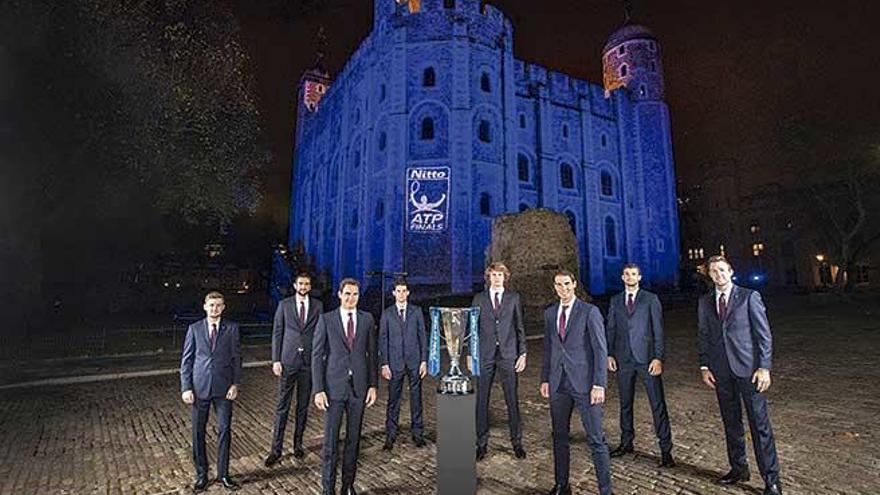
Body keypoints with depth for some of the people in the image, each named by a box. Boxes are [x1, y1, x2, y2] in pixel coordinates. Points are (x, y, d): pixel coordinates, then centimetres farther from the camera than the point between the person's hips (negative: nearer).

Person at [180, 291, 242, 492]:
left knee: (224, 430, 6)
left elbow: (236, 358, 2)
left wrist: (235, 383, -6)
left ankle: (223, 474, 21)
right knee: (198, 433, 9)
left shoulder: (232, 328, 1)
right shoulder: (195, 329, 3)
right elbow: (186, 360, 3)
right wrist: (186, 387, -3)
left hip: (224, 388, 0)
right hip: (200, 387, 1)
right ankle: (201, 474, 27)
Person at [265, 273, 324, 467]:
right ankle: (276, 448, 14)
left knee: (303, 405, 11)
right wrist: (276, 360, -3)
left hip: (309, 361, 1)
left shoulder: (318, 306, 3)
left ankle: (298, 443, 26)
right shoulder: (284, 304, 2)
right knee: (282, 406, 2)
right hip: (288, 360, -1)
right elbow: (277, 333, 2)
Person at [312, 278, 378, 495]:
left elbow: (372, 354, 6)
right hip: (334, 387, -2)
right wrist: (318, 389, -7)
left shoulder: (367, 319, 3)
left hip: (359, 387, 2)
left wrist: (373, 385, 3)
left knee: (354, 439, 13)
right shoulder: (326, 320, -4)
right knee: (330, 440, 5)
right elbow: (317, 356, -3)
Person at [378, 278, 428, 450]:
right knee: (393, 400, 6)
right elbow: (383, 340, 1)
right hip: (395, 363, -1)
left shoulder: (416, 311, 3)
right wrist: (384, 364, -5)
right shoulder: (387, 314, 2)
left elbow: (422, 336, 3)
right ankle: (390, 435, 19)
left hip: (414, 362, 1)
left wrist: (424, 360, -2)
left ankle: (418, 433, 23)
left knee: (416, 398, 9)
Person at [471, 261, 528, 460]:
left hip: (508, 354, 0)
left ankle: (517, 441, 23)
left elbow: (519, 327, 6)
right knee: (481, 399, 5)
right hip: (485, 355, 1)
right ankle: (482, 442, 20)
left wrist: (523, 354, 0)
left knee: (512, 399, 6)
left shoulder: (513, 298, 5)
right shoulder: (479, 299, 5)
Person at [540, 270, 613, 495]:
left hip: (584, 383, -5)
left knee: (596, 440, 2)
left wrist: (599, 384, -13)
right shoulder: (549, 313, 9)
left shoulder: (590, 312, -6)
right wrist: (545, 379, 11)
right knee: (559, 436, 15)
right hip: (558, 384, 5)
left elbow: (600, 350, -8)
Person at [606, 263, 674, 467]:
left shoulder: (651, 299, 0)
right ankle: (626, 442, 28)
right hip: (623, 359, 3)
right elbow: (610, 329, 11)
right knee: (625, 403, 13)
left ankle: (666, 450, 11)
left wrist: (658, 357, -11)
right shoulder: (615, 301, 9)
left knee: (658, 404, 0)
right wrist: (610, 354, 3)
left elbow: (658, 330, -4)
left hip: (646, 358, -3)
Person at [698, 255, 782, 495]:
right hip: (721, 372, 4)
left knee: (760, 424, 1)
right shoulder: (705, 302, 8)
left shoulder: (749, 296, -2)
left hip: (748, 368, -4)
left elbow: (764, 334, -4)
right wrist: (705, 367, 5)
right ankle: (738, 468, 28)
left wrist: (764, 367, -10)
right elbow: (703, 337, 11)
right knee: (731, 423, 13)